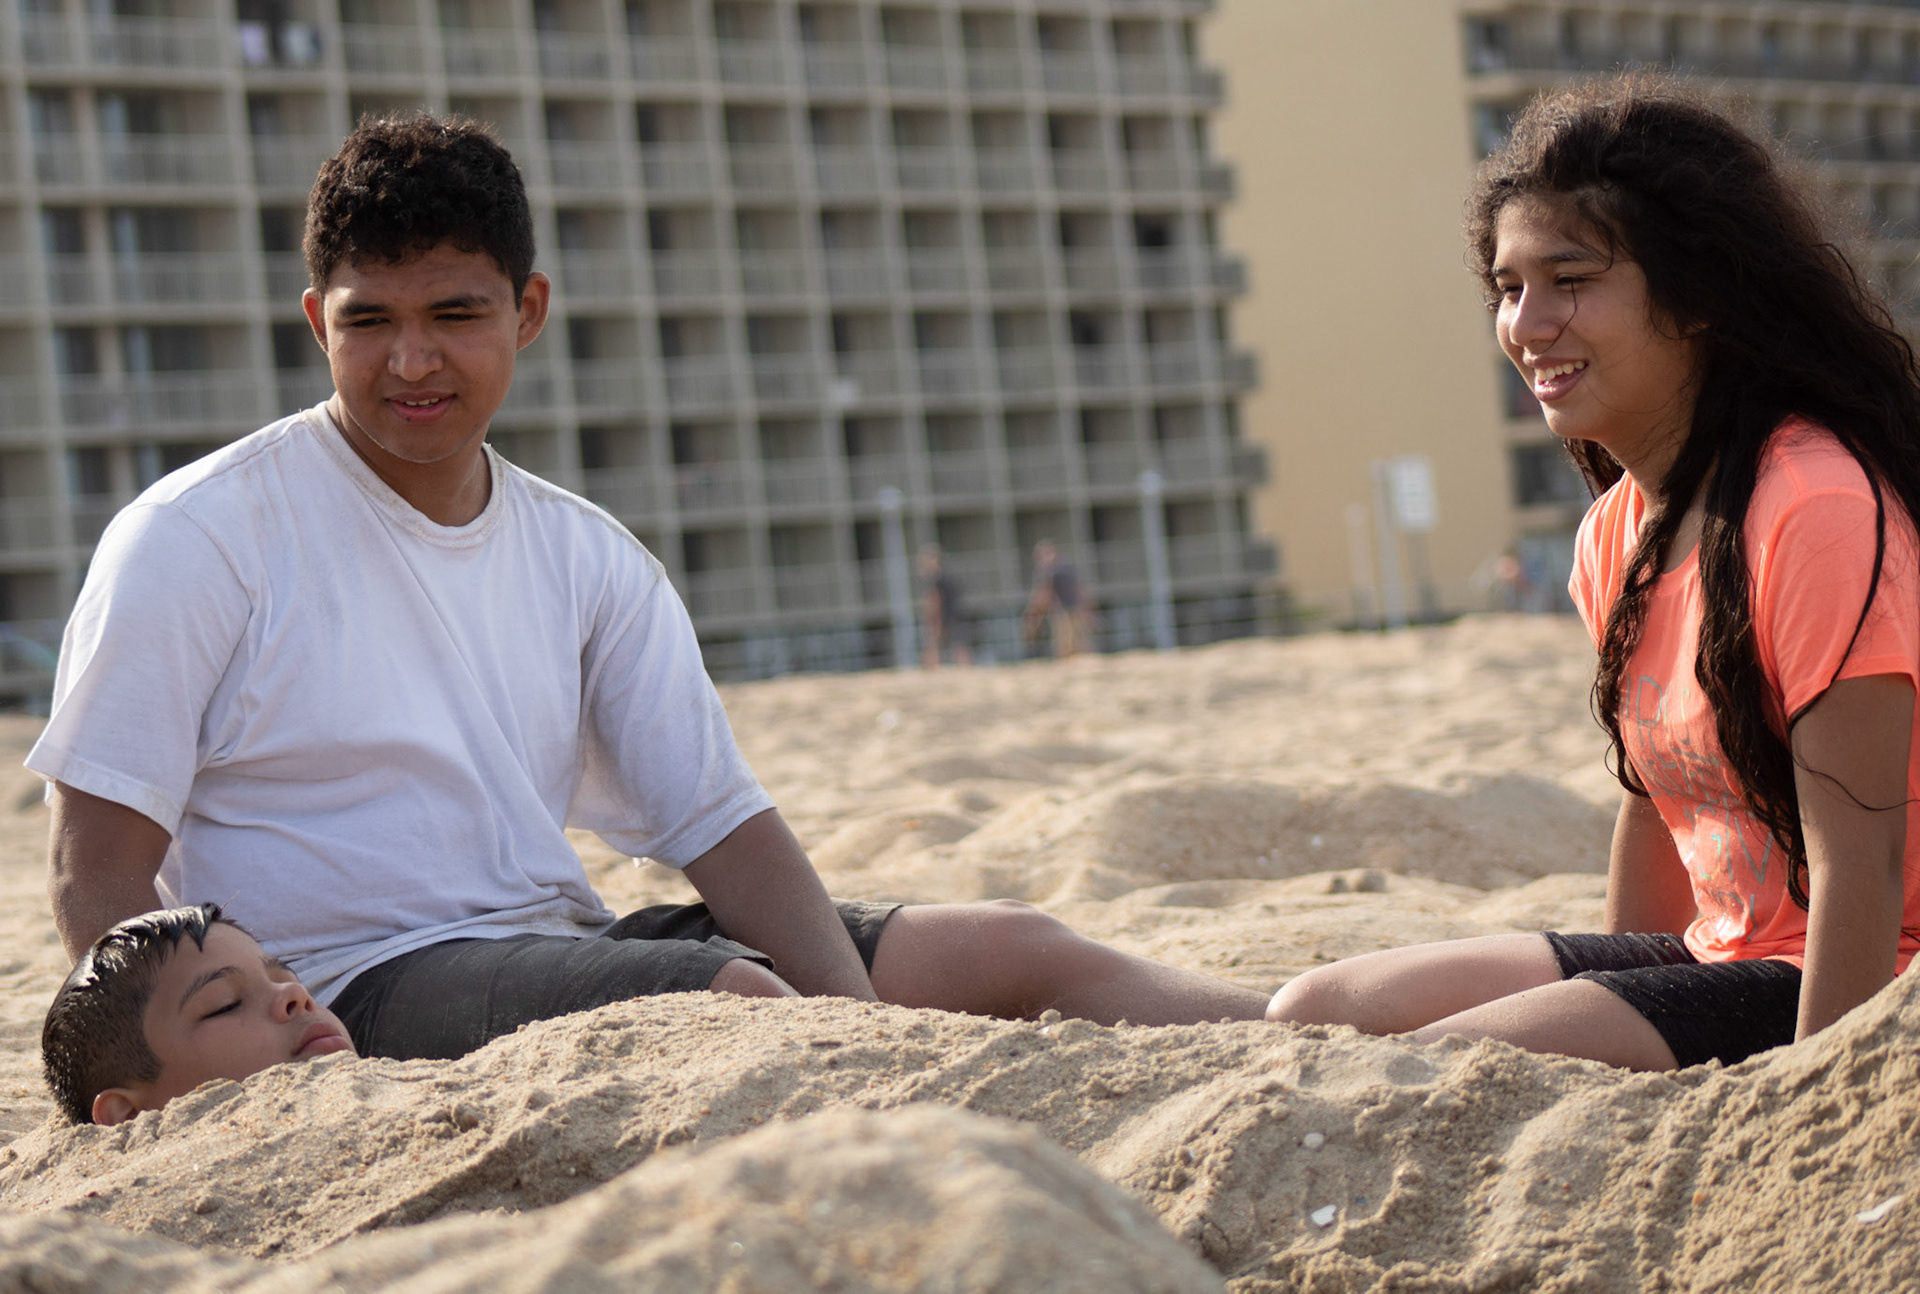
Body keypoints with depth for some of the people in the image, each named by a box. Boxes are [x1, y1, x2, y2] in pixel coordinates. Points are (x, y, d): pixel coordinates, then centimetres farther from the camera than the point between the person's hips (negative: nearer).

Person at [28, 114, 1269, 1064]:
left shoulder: (588, 560, 12)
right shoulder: (200, 538, -3)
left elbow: (722, 824, 6)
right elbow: (98, 872, -6)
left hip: (563, 946, 7)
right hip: (351, 990, -7)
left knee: (1014, 951, -5)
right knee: (729, 994, -33)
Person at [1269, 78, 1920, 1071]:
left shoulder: (1819, 512, -20)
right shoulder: (1619, 532, 9)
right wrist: (1608, 1007, 16)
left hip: (1826, 994, -9)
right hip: (1716, 956, 9)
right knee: (1311, 1021, 2)